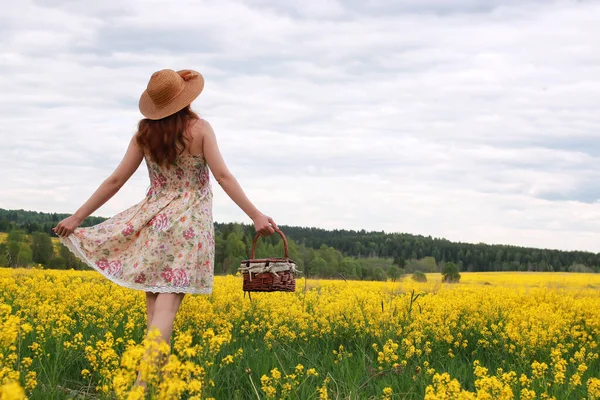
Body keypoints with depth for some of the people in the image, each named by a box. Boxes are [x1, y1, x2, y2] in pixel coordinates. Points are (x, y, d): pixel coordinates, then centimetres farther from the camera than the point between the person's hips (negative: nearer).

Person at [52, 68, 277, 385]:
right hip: (189, 223, -3)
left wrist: (78, 217, 7)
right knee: (167, 304, -9)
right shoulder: (200, 129, -6)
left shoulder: (144, 134, 1)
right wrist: (256, 216, -11)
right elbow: (222, 176, -12)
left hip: (154, 218, 3)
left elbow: (116, 180, 0)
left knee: (154, 300, 9)